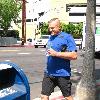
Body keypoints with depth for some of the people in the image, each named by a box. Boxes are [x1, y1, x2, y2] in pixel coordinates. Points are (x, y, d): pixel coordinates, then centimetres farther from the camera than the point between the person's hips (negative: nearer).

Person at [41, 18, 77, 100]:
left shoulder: (67, 37, -11)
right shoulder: (51, 37, 11)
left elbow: (74, 55, -19)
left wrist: (56, 53, -22)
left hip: (62, 74, -6)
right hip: (49, 73, 6)